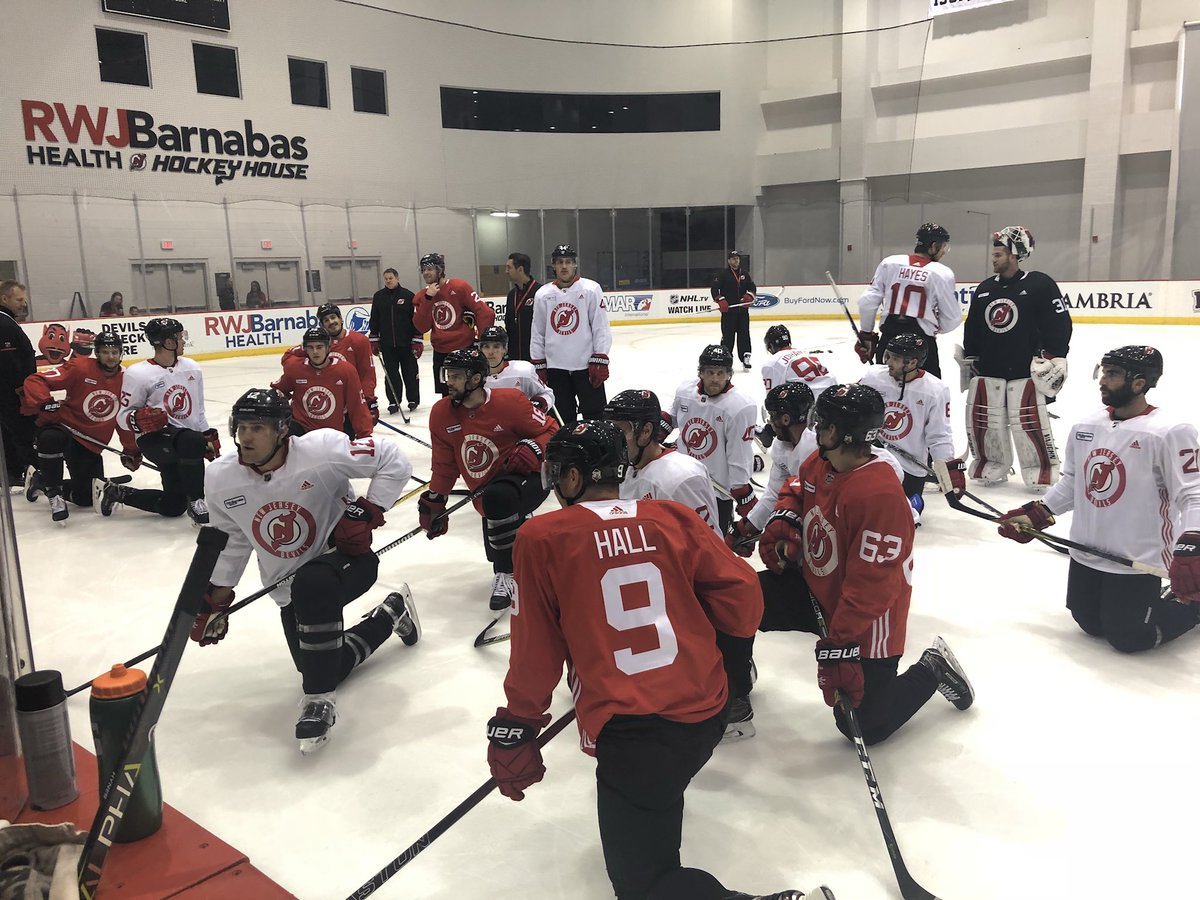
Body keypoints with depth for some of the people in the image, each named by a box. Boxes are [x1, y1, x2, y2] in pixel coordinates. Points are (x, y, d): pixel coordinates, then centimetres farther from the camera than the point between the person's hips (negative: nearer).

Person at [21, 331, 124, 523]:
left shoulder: (125, 380, 1)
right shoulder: (79, 367, -11)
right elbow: (35, 381, -14)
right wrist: (45, 403, -30)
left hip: (91, 445, 4)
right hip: (64, 426, -4)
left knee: (87, 498, 3)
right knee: (51, 438, -41)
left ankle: (41, 480, 31)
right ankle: (53, 493, -18)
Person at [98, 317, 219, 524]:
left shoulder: (191, 368, 8)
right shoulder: (138, 374, -11)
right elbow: (123, 417, -6)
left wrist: (210, 438, 16)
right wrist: (138, 419, -27)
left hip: (186, 441, 7)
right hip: (155, 439, -6)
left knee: (173, 506, 4)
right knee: (192, 442, -40)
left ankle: (115, 492, 24)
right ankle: (196, 504, -25)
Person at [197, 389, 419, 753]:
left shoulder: (321, 450, -25)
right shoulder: (220, 480, -9)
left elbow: (394, 460, -16)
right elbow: (231, 541, 7)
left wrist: (367, 510, -24)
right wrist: (216, 598, 7)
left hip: (346, 557, -6)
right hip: (290, 585, 6)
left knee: (311, 585, -39)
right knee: (326, 668, 4)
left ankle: (320, 699, -21)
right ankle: (392, 611, 32)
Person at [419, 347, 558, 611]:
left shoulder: (509, 401, -20)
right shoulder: (441, 414, -6)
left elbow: (551, 431, -11)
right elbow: (445, 465, 6)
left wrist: (532, 450, -29)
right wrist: (434, 501, 8)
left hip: (529, 476, -6)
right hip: (487, 491, 6)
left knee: (497, 497, -38)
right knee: (497, 553, 10)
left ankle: (507, 576, -24)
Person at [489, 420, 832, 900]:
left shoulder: (541, 538, -6)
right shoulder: (674, 517, 2)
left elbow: (536, 648, -3)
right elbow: (742, 601, 0)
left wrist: (515, 726, 12)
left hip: (631, 734, -5)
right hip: (706, 715, 6)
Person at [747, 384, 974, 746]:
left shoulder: (880, 495, -32)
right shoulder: (818, 464, -6)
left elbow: (872, 585, -31)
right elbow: (796, 490, 19)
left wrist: (838, 643, -29)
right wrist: (783, 520, -3)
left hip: (866, 621, -7)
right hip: (814, 591, 7)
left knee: (864, 727, 0)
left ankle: (930, 671, 24)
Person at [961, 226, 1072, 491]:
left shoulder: (1040, 285, -5)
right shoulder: (984, 288, 12)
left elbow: (1060, 323, -6)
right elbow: (971, 328, 19)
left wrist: (1055, 359, -10)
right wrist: (968, 360, 19)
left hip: (1025, 370, -5)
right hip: (987, 370, 6)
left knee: (1030, 422, -7)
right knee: (981, 419, 5)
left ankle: (1043, 469, 10)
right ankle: (992, 465, 24)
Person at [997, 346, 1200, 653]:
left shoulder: (1169, 432, -18)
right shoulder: (1086, 426, 2)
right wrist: (1035, 516, 4)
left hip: (1138, 559, -7)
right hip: (1087, 553, 7)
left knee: (1127, 638, 2)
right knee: (1092, 625, 18)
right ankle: (1149, 597, 39)